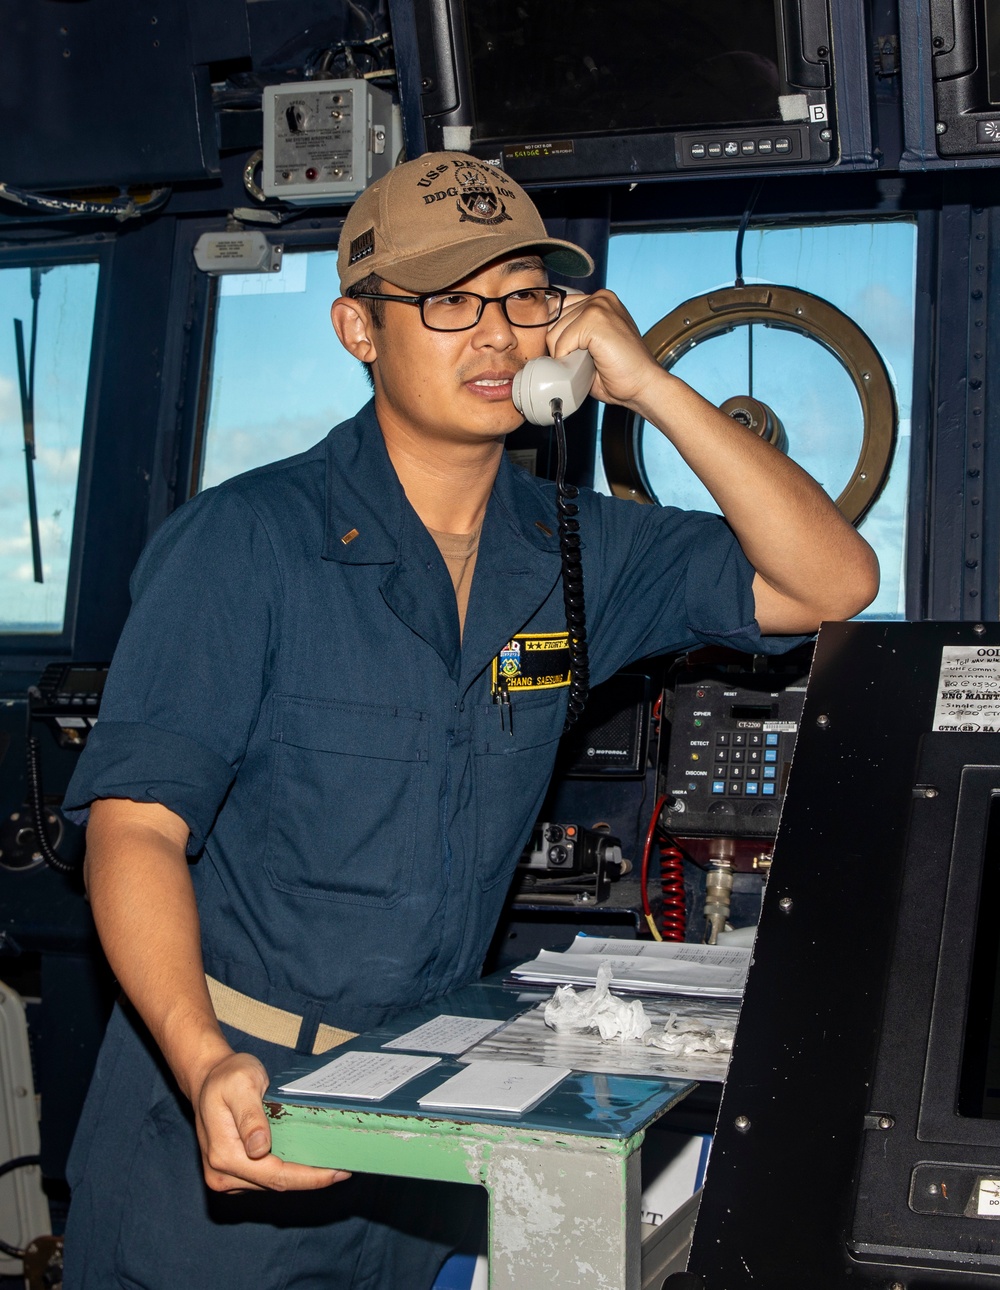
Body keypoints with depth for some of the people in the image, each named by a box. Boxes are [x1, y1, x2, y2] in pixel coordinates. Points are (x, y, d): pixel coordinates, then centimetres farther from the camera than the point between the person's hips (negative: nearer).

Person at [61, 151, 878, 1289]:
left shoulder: (573, 552, 3)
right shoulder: (242, 545, -13)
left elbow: (832, 585, -2)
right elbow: (137, 821, -19)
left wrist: (651, 388, -12)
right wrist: (207, 1065, -36)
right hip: (224, 1113, -4)